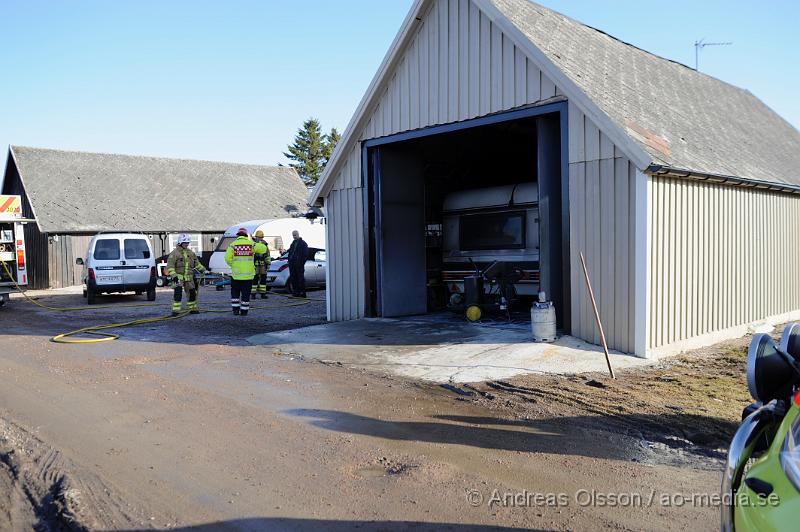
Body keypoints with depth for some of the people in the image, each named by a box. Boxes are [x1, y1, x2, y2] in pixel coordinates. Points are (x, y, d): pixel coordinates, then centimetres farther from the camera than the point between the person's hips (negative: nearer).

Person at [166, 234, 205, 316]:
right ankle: (176, 310, -13)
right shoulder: (175, 253, -6)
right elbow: (170, 266, -11)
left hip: (189, 277, 6)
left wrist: (203, 270, 18)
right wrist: (173, 275, -21)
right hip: (179, 277, -6)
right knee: (178, 293, -16)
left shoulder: (190, 252, 14)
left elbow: (196, 263, 23)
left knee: (192, 292, 11)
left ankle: (193, 308, 25)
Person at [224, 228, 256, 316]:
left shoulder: (233, 244, -2)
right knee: (246, 293, 7)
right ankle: (244, 311, 8)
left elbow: (227, 258, -7)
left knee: (235, 292, 17)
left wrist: (232, 265, 8)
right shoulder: (251, 244, -1)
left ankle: (235, 309, 16)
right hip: (248, 273, 0)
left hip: (236, 273, 0)